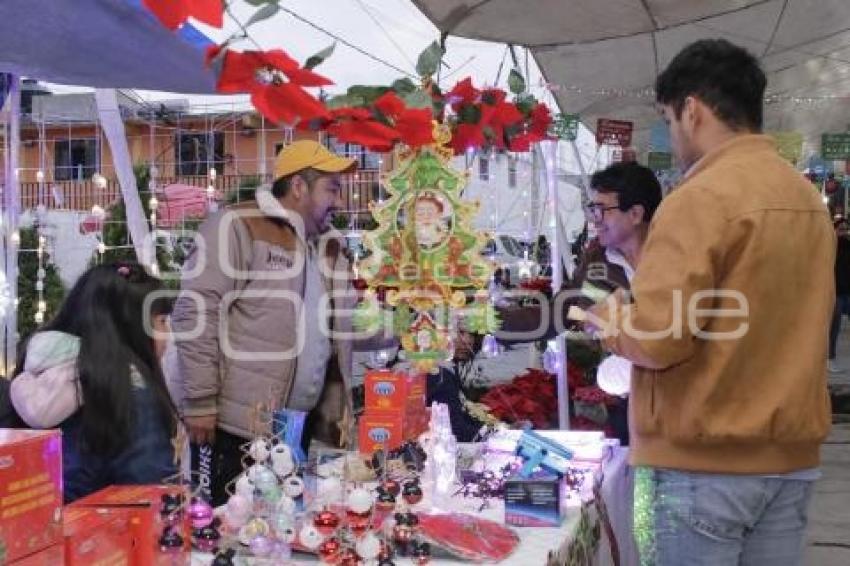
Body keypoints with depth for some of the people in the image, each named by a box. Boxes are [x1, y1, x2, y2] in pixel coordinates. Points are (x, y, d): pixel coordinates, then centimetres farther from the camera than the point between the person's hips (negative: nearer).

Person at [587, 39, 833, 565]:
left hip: (702, 460, -7)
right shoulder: (810, 199, 9)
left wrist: (609, 319, 1)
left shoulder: (702, 198, -15)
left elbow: (658, 339, -20)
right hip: (791, 455, 7)